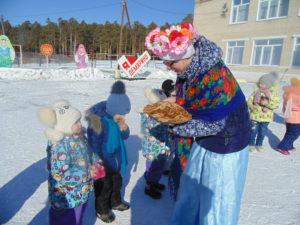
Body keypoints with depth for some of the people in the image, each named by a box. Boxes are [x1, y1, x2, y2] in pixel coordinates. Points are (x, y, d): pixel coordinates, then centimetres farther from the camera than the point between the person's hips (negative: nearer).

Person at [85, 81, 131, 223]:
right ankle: (102, 209, 37)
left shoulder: (116, 118, -7)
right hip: (103, 163, -7)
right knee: (104, 186, 13)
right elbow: (95, 146, -22)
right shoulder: (98, 121, -29)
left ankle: (115, 202, 49)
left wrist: (123, 127, -19)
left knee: (117, 182, 25)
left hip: (116, 160, 7)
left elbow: (124, 136, 3)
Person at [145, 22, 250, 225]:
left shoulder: (215, 78, -32)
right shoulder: (188, 69, -7)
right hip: (204, 142, 8)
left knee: (215, 200, 10)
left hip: (225, 145, -8)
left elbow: (213, 125, -25)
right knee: (190, 188, 22)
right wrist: (175, 102, -10)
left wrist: (176, 126, -23)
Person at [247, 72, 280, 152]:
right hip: (255, 116, -1)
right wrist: (260, 108, -19)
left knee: (262, 132, 15)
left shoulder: (274, 94, -8)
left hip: (266, 118, 1)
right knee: (253, 131, 8)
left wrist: (266, 103, -31)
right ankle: (251, 144, 25)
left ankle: (259, 144, 35)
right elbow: (250, 103, -9)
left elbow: (276, 105, -17)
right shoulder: (256, 92, -8)